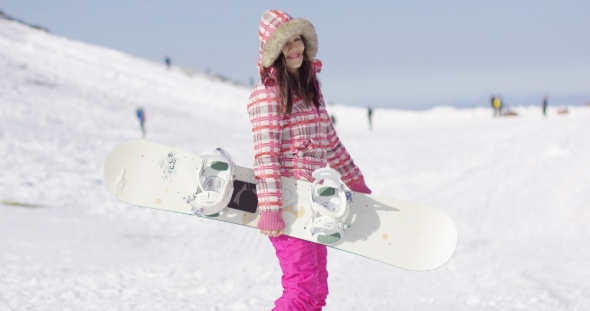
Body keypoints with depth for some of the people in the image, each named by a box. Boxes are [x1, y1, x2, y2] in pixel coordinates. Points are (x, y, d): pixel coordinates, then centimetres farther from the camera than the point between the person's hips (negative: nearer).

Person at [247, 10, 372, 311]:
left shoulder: (310, 87, 13)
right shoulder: (266, 93, -11)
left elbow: (329, 140, 22)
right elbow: (265, 152, -20)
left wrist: (355, 181, 26)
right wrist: (270, 207, -27)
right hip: (284, 201, -8)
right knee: (303, 285, -14)